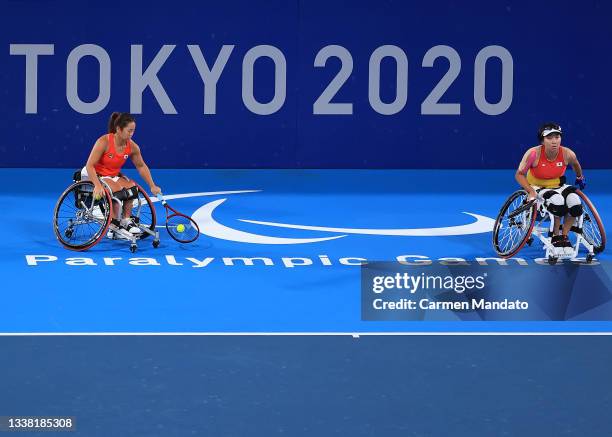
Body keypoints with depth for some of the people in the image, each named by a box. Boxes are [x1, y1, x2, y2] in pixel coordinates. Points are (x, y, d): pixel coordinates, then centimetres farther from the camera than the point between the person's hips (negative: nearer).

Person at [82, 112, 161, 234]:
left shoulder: (132, 146, -11)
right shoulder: (104, 141, -26)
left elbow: (141, 166, 5)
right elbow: (90, 165, -27)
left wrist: (152, 186, 1)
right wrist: (97, 185, -39)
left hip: (113, 176, 6)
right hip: (92, 175, -6)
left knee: (130, 186, -20)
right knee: (116, 189, -29)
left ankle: (127, 220, -8)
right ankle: (114, 224, -15)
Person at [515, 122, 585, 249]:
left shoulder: (567, 154, -16)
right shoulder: (534, 154, -24)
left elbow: (575, 165, 10)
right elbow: (520, 174, -13)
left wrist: (580, 178, 26)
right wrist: (531, 191, -26)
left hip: (558, 186, 4)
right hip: (537, 188, -4)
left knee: (574, 202, -27)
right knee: (557, 200, -34)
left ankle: (564, 235, -3)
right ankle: (556, 236, -11)